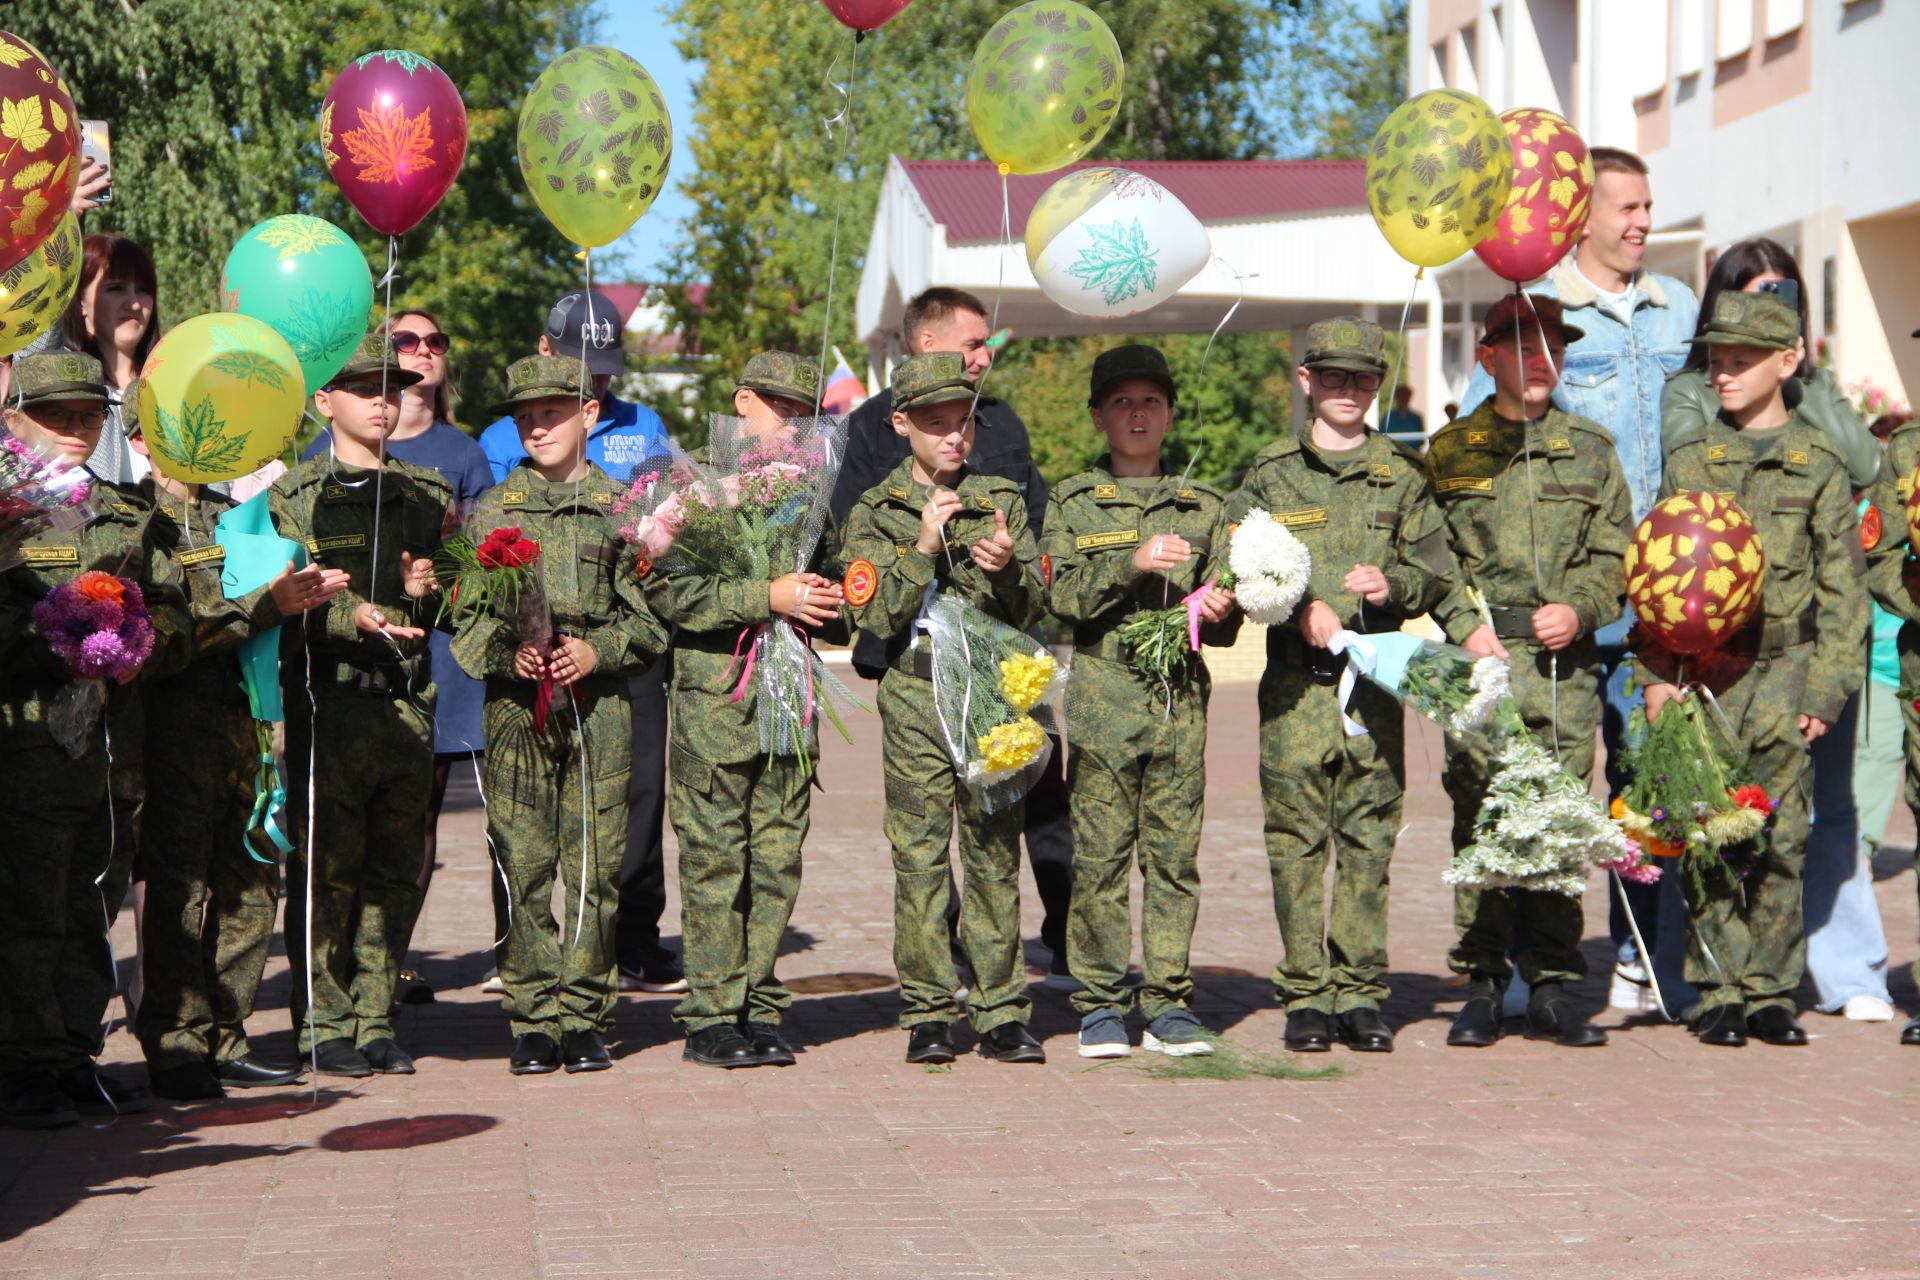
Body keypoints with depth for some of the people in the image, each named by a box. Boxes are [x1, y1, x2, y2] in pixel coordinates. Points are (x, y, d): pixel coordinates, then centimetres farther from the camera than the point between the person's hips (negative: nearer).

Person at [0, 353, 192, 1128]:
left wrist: (144, 648, -5)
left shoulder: (128, 515, 18)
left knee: (92, 912, 9)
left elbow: (176, 623, 15)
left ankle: (75, 1058, 18)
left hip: (113, 749, 6)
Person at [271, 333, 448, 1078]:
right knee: (325, 869, -4)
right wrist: (352, 617, -21)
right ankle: (325, 1026, 5)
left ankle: (376, 1022, 14)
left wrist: (426, 594, -1)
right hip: (326, 703, -4)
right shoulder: (294, 495, 4)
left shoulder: (428, 494, 17)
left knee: (397, 871, 5)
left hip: (407, 704, 4)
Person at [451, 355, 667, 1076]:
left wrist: (598, 650, -10)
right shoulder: (493, 510, 10)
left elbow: (648, 614, 7)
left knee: (595, 865, -1)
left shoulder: (621, 508, 9)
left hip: (600, 704, 0)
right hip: (516, 706, 0)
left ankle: (584, 1016, 7)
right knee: (526, 864, -2)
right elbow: (466, 615, 7)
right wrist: (507, 653, -11)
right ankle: (534, 1022, 4)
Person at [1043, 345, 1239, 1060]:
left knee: (1175, 853, 0)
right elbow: (1065, 597, -5)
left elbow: (1224, 624, 15)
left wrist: (1217, 612, -7)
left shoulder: (1202, 507, 15)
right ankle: (1100, 1005, 4)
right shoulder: (1072, 504, 9)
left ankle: (1169, 1003, 6)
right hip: (1103, 697, -2)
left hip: (1181, 698, 2)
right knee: (1102, 853, -3)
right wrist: (1133, 564, -17)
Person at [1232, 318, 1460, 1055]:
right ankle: (1305, 995, 4)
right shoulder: (1270, 474, 9)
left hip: (1376, 681, 1)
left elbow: (1437, 570, 10)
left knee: (1370, 841, 1)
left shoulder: (1402, 476, 12)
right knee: (1297, 842, -2)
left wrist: (1395, 584, -11)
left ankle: (1360, 994, 7)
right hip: (1295, 684, -1)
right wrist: (1299, 608, -10)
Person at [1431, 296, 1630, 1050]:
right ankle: (1481, 985, 3)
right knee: (1480, 821, -4)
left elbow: (1616, 552, 11)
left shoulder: (1590, 449, 13)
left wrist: (1580, 609, -6)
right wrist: (1465, 625, -9)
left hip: (1566, 663, 1)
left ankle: (1553, 987, 7)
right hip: (1480, 658, -1)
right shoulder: (1450, 452, 8)